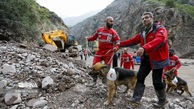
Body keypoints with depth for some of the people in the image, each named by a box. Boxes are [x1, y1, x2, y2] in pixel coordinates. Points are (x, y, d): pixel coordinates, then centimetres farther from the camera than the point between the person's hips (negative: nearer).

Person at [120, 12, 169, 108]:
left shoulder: (160, 29, -11)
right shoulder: (143, 33, 15)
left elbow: (159, 40, -31)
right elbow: (133, 40, 21)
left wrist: (144, 48, -45)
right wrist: (120, 44, 16)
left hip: (157, 59, -7)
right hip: (146, 59, 7)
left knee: (157, 82, 2)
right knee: (140, 77, 1)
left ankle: (162, 100, 26)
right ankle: (136, 98, 8)